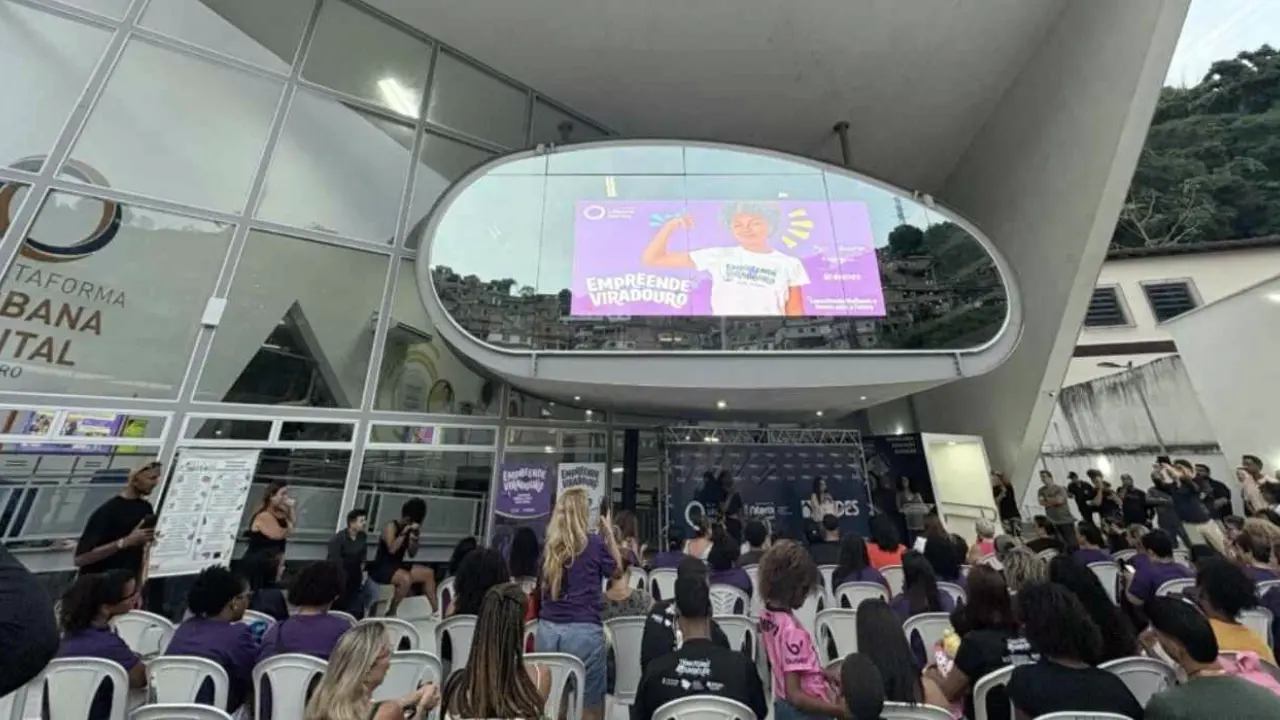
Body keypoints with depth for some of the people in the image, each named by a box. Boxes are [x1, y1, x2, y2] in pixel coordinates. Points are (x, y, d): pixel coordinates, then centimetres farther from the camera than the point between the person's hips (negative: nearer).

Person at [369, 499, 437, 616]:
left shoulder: (410, 530, 4)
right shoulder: (391, 527, -15)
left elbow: (412, 554, 5)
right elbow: (392, 549, -30)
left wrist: (414, 538, -11)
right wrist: (404, 532, -29)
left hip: (397, 566, 8)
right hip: (381, 568, -7)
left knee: (429, 573, 1)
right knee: (406, 578, -34)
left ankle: (435, 610, 5)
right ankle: (391, 613, -17)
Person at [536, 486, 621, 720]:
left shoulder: (549, 545, 6)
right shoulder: (595, 543, -9)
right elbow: (616, 569, 7)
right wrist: (609, 533, 11)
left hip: (547, 629, 5)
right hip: (583, 630, -5)